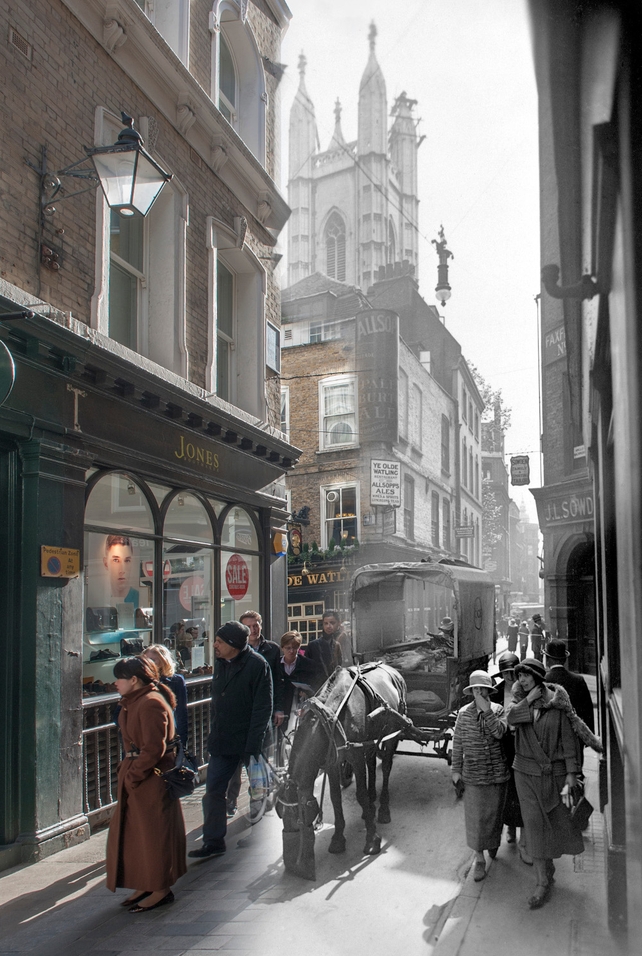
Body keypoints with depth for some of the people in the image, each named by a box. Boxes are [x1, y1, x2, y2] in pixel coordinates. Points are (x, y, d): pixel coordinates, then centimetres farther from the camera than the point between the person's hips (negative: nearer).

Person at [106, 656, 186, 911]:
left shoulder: (151, 704, -21)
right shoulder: (135, 701, 11)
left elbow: (154, 749, -23)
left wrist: (133, 774, -19)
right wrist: (128, 771, 11)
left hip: (152, 778, -10)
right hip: (136, 774, 10)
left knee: (153, 833, 0)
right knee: (133, 831, 15)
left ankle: (161, 890, 13)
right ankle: (146, 885, 26)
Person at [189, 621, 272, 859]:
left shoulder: (257, 665, -17)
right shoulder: (220, 663, 5)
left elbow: (262, 708, -18)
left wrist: (253, 745, -21)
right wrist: (214, 732, 11)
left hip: (248, 740, -6)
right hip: (222, 740, 6)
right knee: (213, 790, 5)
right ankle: (213, 842, 16)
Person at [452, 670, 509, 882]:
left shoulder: (498, 710, -5)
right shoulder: (464, 713, -3)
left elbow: (499, 732, -22)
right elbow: (458, 743, 2)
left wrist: (486, 710, -26)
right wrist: (456, 769, 2)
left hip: (497, 773, 0)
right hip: (473, 775, 0)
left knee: (494, 813, 14)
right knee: (475, 816, 1)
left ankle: (493, 844, 41)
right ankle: (479, 859, 13)